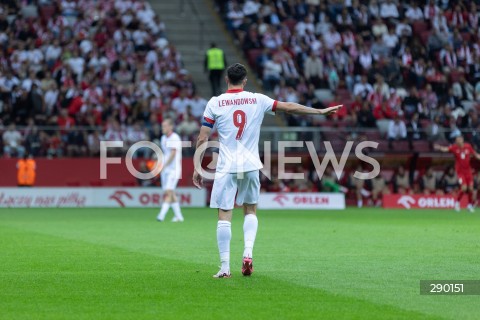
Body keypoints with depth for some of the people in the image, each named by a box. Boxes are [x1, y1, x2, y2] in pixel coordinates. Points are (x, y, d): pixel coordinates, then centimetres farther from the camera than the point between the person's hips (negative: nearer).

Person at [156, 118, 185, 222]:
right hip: (165, 170, 8)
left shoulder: (175, 138, -12)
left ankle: (162, 215, -24)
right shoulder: (163, 138, 13)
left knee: (169, 192, -15)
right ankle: (178, 216, 16)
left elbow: (173, 154, -21)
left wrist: (164, 166, -26)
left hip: (173, 169, -8)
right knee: (171, 194, 9)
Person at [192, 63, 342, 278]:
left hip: (226, 167, -2)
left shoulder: (215, 103, -1)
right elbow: (289, 107, 9)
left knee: (224, 215, 0)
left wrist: (197, 168, 2)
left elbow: (202, 139, -3)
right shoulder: (257, 100, 3)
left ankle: (225, 267, -2)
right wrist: (321, 111, 18)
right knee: (250, 210, 19)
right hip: (251, 166, 2)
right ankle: (248, 253, -1)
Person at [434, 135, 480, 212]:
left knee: (470, 188, 1)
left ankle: (470, 205, 21)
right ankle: (457, 202, 8)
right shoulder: (454, 147, -12)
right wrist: (439, 148, -47)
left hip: (468, 170, 3)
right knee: (464, 188, -15)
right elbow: (446, 149, -27)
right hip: (460, 171, -3)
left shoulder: (468, 146, -4)